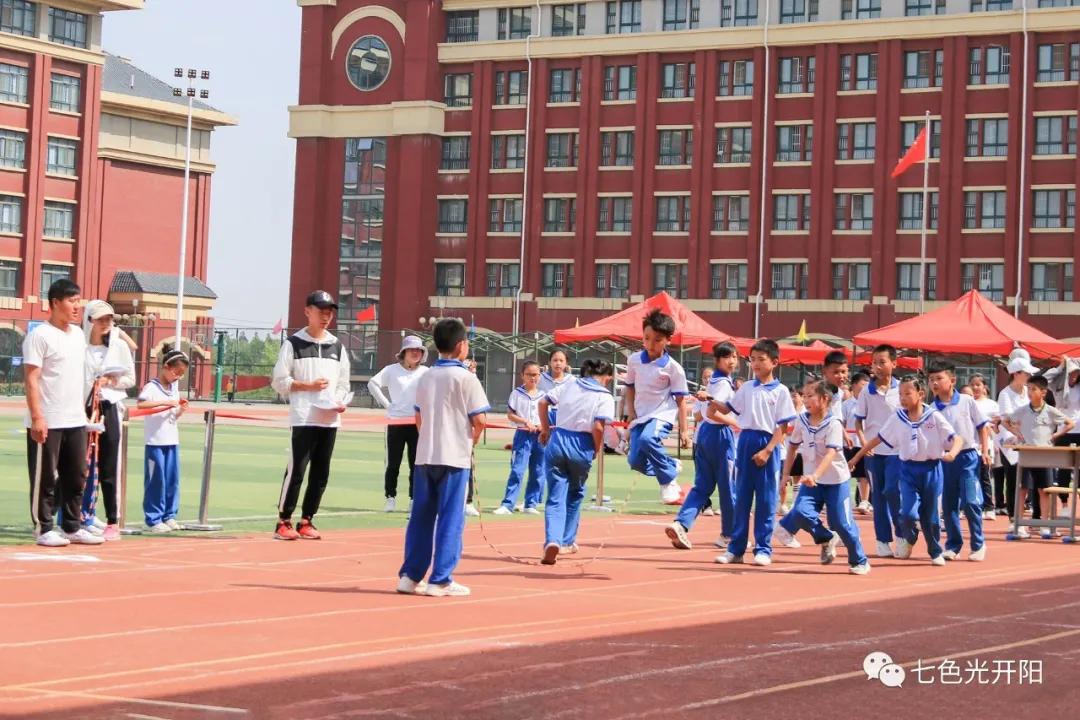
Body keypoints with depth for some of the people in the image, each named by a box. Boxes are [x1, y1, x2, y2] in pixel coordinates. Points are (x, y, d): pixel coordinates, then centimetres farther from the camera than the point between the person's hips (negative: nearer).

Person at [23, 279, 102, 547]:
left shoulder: (78, 334, 13)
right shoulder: (39, 336, -10)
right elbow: (31, 379, -14)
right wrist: (37, 418, -20)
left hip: (76, 421, 8)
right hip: (48, 422, -7)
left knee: (77, 476, 11)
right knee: (45, 478, 0)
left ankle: (72, 527, 19)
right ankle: (44, 529, 7)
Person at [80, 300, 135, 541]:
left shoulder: (119, 346, 4)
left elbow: (130, 379, 9)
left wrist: (109, 380, -8)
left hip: (109, 409, 1)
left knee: (109, 470, 2)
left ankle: (113, 522, 6)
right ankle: (84, 516, 11)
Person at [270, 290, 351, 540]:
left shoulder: (337, 346, 15)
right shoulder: (293, 343, 0)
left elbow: (343, 382, 18)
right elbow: (279, 381, -2)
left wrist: (342, 402, -2)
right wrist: (307, 385, -13)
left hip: (330, 420, 5)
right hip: (303, 418, -5)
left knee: (321, 473, 6)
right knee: (296, 470, -9)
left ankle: (307, 521, 15)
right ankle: (284, 522, -3)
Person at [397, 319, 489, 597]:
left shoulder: (426, 377, 11)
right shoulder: (466, 378, -8)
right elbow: (479, 419, -10)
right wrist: (472, 442, 7)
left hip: (425, 456, 6)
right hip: (454, 457, -6)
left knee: (421, 517, 11)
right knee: (450, 519, -1)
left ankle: (410, 575, 12)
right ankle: (440, 580, -2)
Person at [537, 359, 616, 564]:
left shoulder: (570, 386, 11)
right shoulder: (605, 397, -3)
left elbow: (543, 402, 11)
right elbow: (598, 427, -15)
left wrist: (546, 429, 22)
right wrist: (597, 449, 1)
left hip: (556, 441, 2)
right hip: (581, 447, -2)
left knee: (555, 497, 1)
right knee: (575, 494, 21)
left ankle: (553, 540, -21)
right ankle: (567, 541, 30)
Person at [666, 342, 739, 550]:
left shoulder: (714, 380, 14)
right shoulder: (724, 383, -14)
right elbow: (712, 412, -22)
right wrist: (736, 423, -14)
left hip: (704, 432, 9)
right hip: (720, 434, -9)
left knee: (702, 486, 7)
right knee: (728, 486, 4)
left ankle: (680, 524, -11)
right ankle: (729, 534, 14)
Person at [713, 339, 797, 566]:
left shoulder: (780, 391, -3)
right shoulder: (746, 388, 10)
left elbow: (782, 427, -6)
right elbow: (728, 408, 19)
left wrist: (767, 451, -14)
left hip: (767, 446, -4)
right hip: (745, 443, 4)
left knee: (765, 501, 1)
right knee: (741, 499, 7)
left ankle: (763, 549, 7)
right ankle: (735, 548, 11)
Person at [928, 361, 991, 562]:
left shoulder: (967, 401, -2)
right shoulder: (932, 410, 2)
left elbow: (982, 426, 3)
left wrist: (985, 451, -2)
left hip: (968, 456, -3)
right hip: (945, 459, 3)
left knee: (971, 502, -9)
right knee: (948, 505, 7)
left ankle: (978, 544, 5)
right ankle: (953, 545, 19)